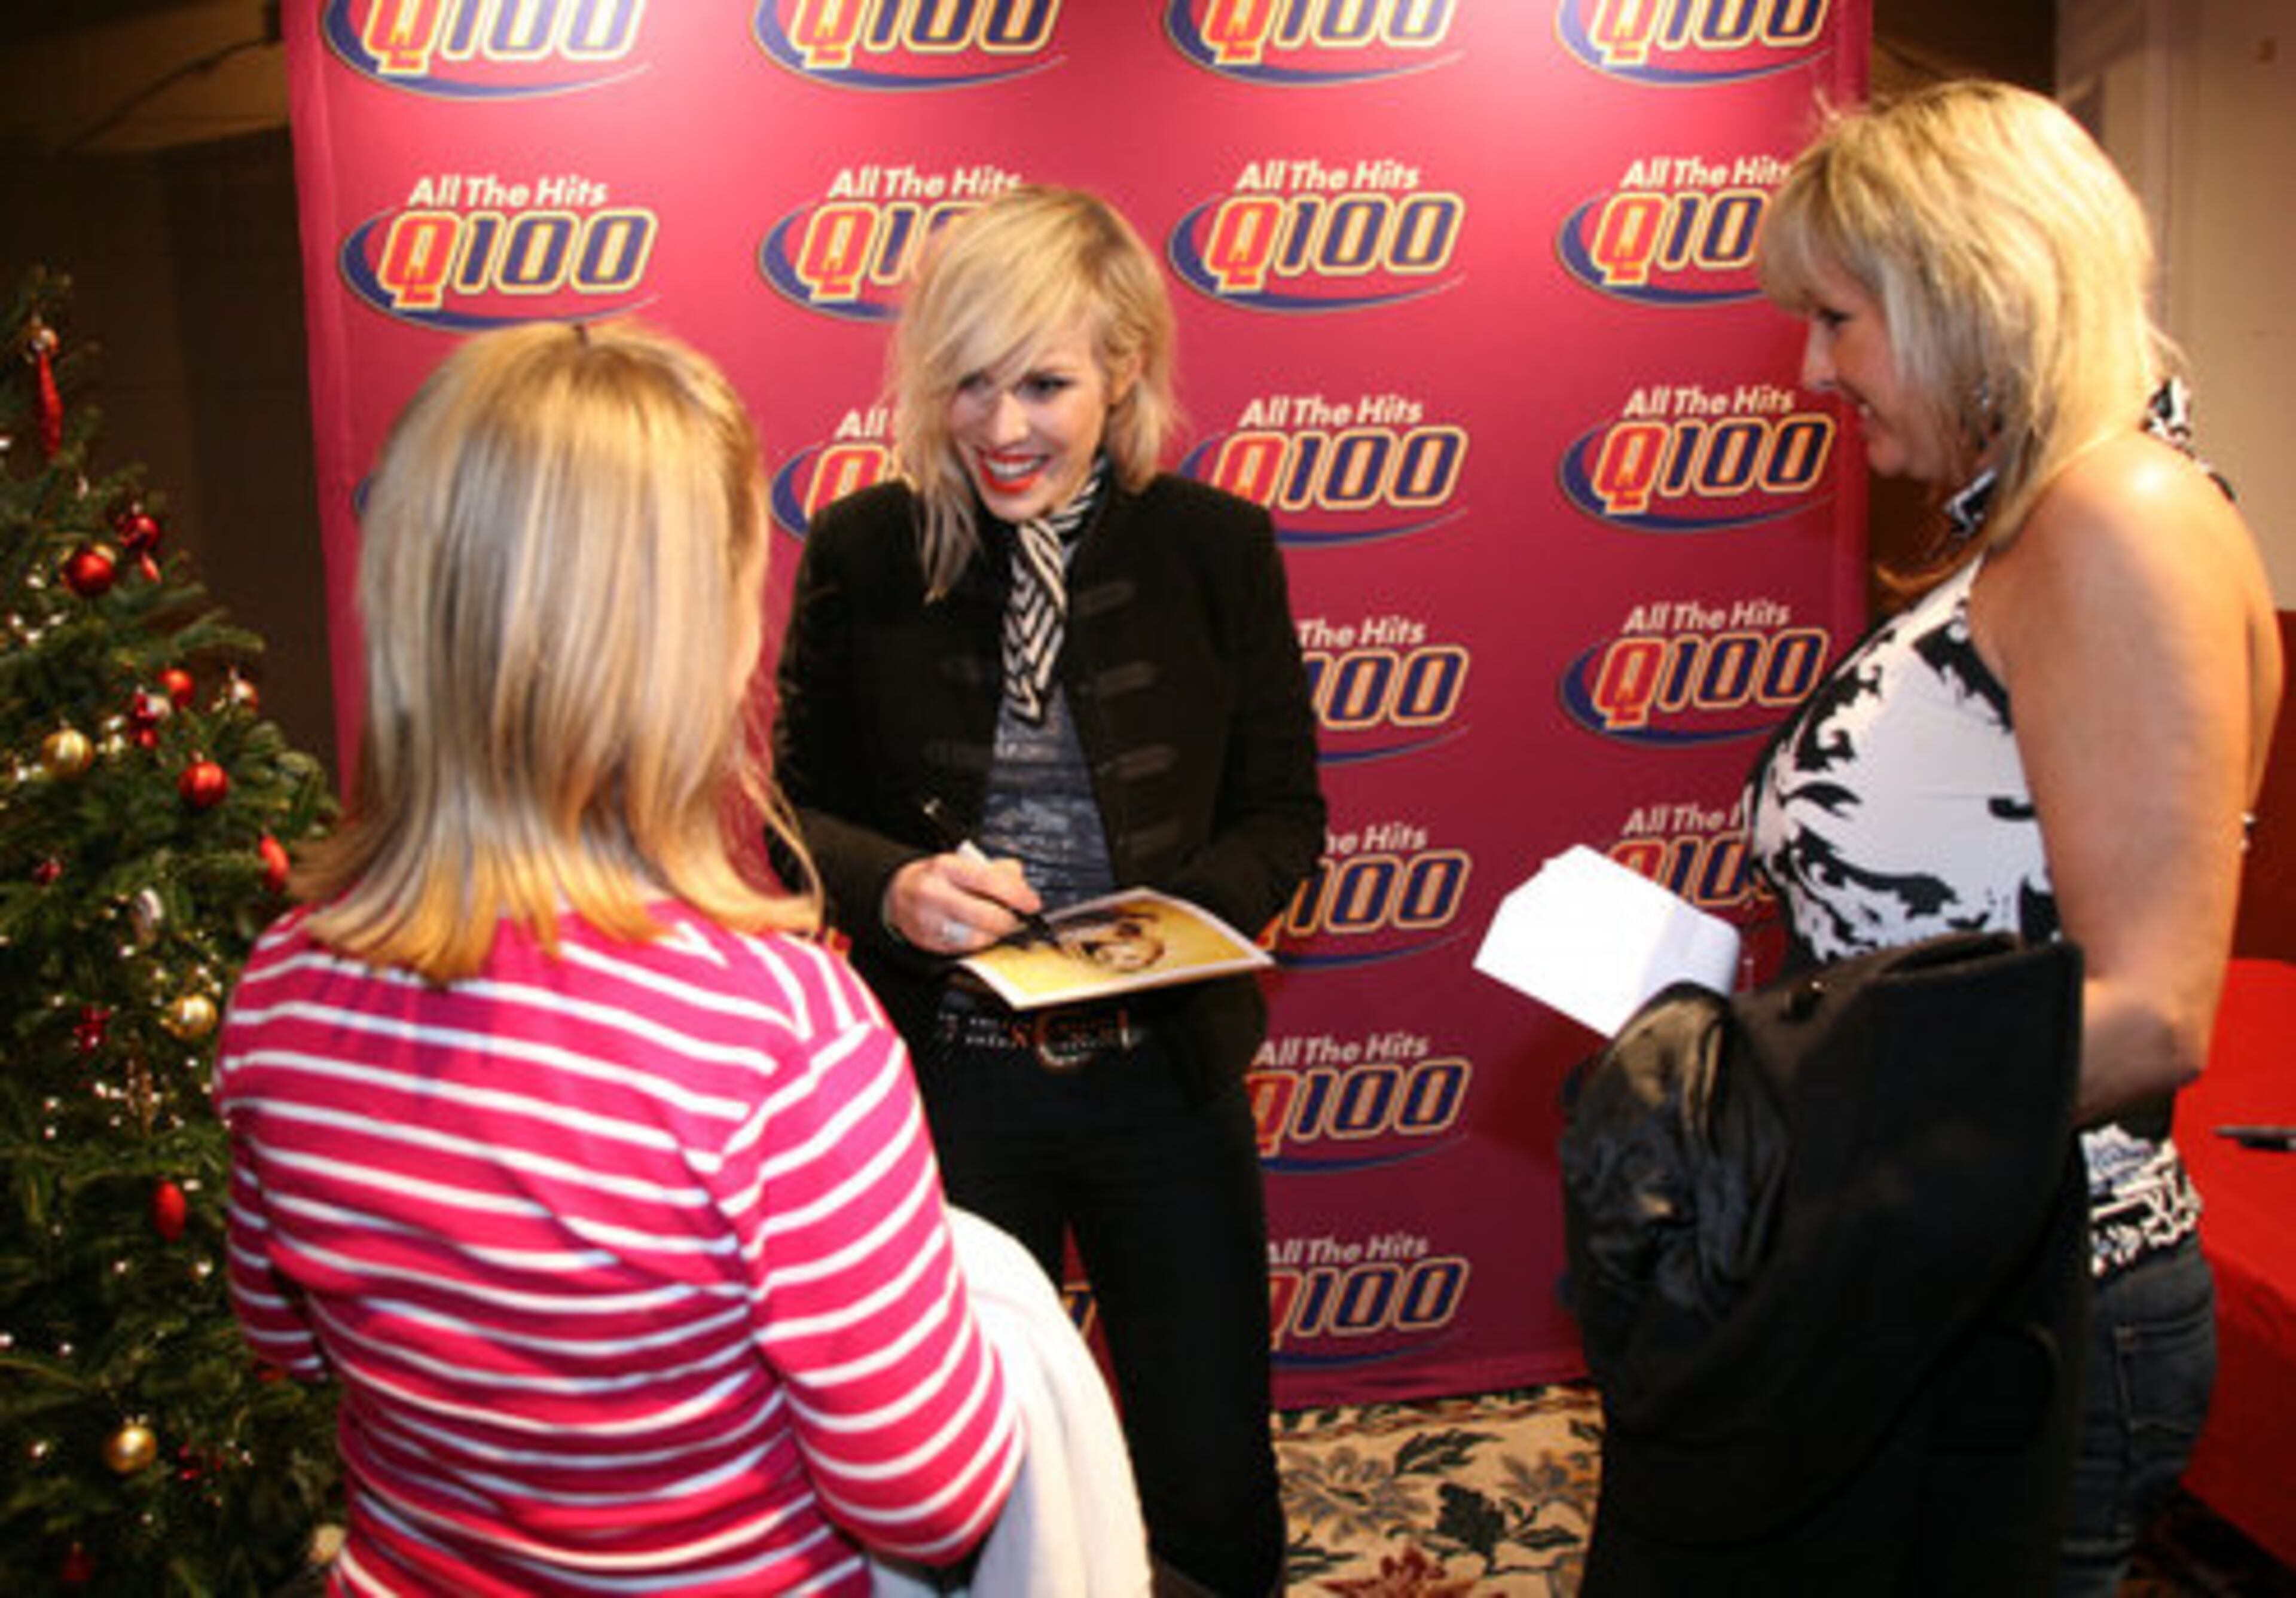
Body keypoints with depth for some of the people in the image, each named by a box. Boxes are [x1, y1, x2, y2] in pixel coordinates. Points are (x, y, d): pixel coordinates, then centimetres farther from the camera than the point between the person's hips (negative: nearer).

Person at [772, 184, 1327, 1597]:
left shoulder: (1217, 546, -5)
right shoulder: (862, 553, -6)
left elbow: (1283, 808, 1)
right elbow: (803, 805, 2)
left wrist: (1183, 917, -18)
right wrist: (892, 887, -19)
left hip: (1163, 1070, 0)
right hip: (946, 1074, 0)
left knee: (1212, 1478, 14)